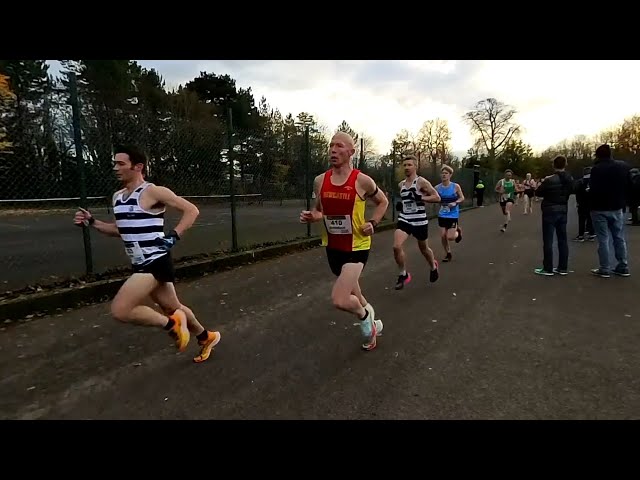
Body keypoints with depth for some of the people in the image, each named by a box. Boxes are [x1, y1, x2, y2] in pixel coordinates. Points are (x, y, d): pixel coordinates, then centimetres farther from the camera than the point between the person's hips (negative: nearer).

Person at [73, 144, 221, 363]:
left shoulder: (152, 192, -14)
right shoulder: (117, 197, 11)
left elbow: (192, 210, -13)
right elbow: (121, 229, 23)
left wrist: (174, 236, -19)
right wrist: (92, 222, 10)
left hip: (156, 262, -9)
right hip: (141, 264, 9)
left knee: (120, 310, -17)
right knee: (172, 308, 19)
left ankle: (171, 324, 3)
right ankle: (206, 337, 39)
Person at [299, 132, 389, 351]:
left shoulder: (362, 181, -13)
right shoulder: (320, 181, -3)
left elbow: (383, 202, 5)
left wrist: (373, 223, -11)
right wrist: (310, 216, -9)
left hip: (357, 246, -5)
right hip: (332, 246, 5)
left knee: (339, 300, -18)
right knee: (349, 289, 24)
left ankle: (365, 316, 17)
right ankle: (370, 319, 53)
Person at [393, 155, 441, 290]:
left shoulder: (422, 182, -9)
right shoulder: (401, 185, 9)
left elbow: (437, 198, -12)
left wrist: (420, 198, -24)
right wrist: (400, 204, 7)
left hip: (420, 221, -4)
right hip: (404, 220, 4)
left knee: (424, 249, 15)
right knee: (396, 246, -18)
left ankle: (433, 266, 48)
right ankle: (404, 275, 1)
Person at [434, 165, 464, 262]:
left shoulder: (456, 186, -8)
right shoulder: (437, 187, -3)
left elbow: (462, 198, 0)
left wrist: (455, 203, -17)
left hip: (453, 215, -2)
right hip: (442, 215, 3)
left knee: (450, 237, -9)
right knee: (443, 236, 1)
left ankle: (458, 231, 28)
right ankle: (448, 254, 23)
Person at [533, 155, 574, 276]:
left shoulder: (550, 180, -17)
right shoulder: (570, 179, 3)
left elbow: (538, 193, -7)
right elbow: (571, 191, 18)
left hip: (550, 211, -6)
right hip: (563, 211, 6)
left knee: (548, 240, -2)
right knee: (563, 239, 10)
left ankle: (548, 268, 0)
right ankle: (563, 267, 15)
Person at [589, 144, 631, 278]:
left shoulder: (596, 169, -15)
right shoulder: (624, 166, 3)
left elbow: (593, 189, -16)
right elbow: (629, 187, 8)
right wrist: (623, 201, 16)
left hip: (599, 209, -5)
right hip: (617, 208, 5)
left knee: (603, 239, -1)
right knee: (619, 238, 12)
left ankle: (604, 269, 2)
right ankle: (623, 267, 16)